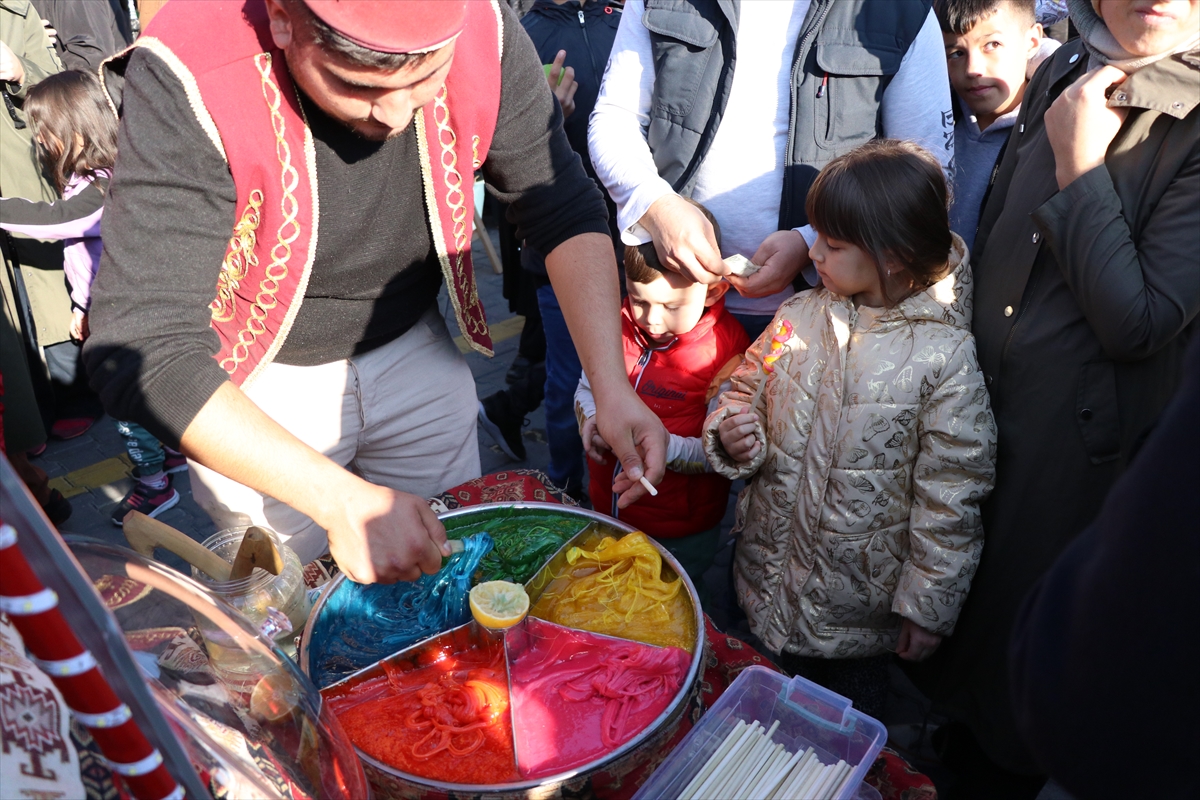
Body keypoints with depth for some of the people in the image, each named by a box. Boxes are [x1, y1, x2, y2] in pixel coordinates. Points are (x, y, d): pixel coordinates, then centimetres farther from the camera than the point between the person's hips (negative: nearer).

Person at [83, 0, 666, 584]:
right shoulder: (186, 85, -31)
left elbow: (567, 211, -11)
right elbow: (143, 348, -33)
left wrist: (612, 387, -23)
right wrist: (341, 500, -41)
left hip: (415, 350, 3)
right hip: (253, 389, -2)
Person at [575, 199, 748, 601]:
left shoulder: (727, 349, -23)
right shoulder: (621, 321, -7)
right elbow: (587, 387, 6)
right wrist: (591, 420, -14)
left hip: (680, 534, -5)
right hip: (609, 511, 5)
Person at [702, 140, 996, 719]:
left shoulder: (945, 355, -18)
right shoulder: (799, 317, -5)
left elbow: (951, 493, -13)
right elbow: (744, 393, 7)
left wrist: (929, 605, -9)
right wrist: (731, 435, -16)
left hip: (857, 607, -4)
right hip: (770, 576, 4)